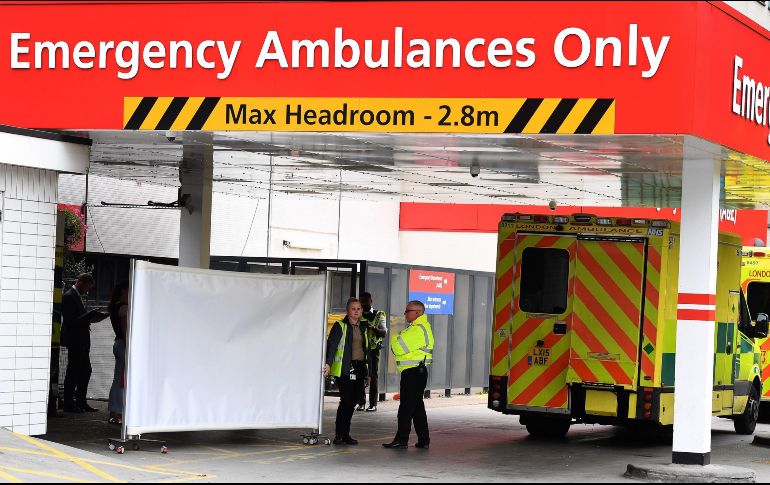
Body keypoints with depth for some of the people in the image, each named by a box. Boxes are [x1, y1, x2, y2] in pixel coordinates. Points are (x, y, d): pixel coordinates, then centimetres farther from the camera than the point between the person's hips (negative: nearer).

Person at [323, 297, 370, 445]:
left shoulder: (363, 327, 17)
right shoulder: (340, 326, -1)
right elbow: (332, 345, -10)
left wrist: (368, 372, 19)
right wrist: (328, 363, -24)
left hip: (359, 368, 6)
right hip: (345, 369, -6)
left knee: (352, 402, 5)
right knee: (346, 401, -11)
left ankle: (345, 434, 11)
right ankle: (339, 436, -8)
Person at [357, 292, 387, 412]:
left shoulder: (379, 315, 4)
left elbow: (384, 332, -5)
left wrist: (373, 328, -22)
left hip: (373, 349, -3)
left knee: (373, 376, -3)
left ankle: (373, 403, -1)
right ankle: (361, 403, 9)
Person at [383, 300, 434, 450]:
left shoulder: (417, 330, -18)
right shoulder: (422, 326, 18)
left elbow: (399, 347, -21)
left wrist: (394, 338, -1)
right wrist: (398, 338, -1)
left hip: (413, 373, -11)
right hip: (418, 372, 11)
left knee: (406, 407, -6)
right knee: (417, 406, 13)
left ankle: (402, 439, -3)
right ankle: (423, 440, 16)